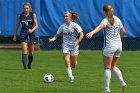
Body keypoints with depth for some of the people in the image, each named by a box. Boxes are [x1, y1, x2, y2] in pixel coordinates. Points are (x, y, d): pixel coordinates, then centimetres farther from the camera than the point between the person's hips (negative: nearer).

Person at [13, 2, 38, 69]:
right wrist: (15, 35, 10)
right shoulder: (20, 16, 2)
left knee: (31, 52, 9)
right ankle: (24, 66, -23)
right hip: (23, 34, -1)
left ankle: (29, 64, 32)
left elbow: (36, 25, -4)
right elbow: (17, 25, 13)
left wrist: (32, 30, -23)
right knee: (24, 50, -17)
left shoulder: (33, 15, -1)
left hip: (31, 34, 1)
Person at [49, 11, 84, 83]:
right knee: (67, 63, -13)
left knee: (73, 65, 6)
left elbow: (81, 34, -12)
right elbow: (57, 34, 7)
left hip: (74, 46, -2)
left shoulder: (75, 25, -8)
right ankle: (71, 77, -5)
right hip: (66, 46, 2)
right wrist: (53, 39, -13)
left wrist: (77, 42, -24)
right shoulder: (62, 26, 3)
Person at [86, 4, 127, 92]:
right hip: (119, 45, 6)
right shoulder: (117, 19, 9)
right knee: (113, 66, 21)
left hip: (109, 46, -6)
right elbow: (123, 31, 15)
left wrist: (92, 32, -48)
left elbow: (100, 26, -31)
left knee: (107, 67, -1)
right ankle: (122, 83, 8)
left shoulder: (106, 20, -10)